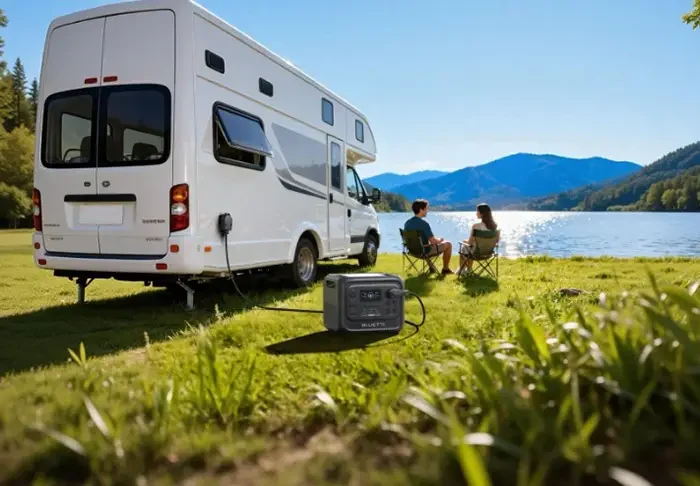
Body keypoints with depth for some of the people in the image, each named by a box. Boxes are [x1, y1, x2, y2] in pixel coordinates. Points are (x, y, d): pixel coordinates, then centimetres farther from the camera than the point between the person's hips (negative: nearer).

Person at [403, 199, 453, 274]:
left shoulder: (407, 223, -4)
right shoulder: (424, 223, -27)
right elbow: (433, 241, -25)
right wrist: (440, 240, 0)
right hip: (424, 251, -7)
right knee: (448, 244, 13)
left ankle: (431, 267, 41)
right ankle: (445, 269, 25)